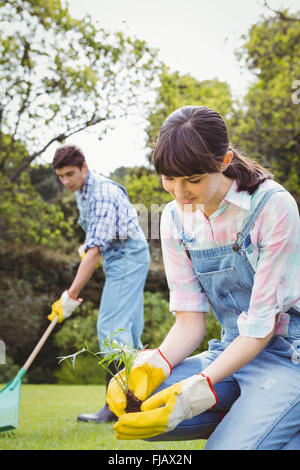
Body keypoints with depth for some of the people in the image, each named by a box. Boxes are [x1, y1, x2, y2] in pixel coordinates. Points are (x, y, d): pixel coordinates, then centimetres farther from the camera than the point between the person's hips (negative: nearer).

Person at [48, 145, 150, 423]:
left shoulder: (103, 196, -26)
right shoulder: (82, 191, 5)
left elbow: (95, 251, -32)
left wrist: (71, 296, -34)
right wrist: (86, 246, 7)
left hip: (128, 257, -10)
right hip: (119, 257, 10)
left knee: (111, 327, -15)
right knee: (127, 328, 10)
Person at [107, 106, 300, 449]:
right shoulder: (176, 218, 1)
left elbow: (262, 324, -16)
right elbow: (190, 320, 0)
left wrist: (198, 389, -27)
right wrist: (155, 365, -20)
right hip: (234, 352, 6)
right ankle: (244, 416, 0)